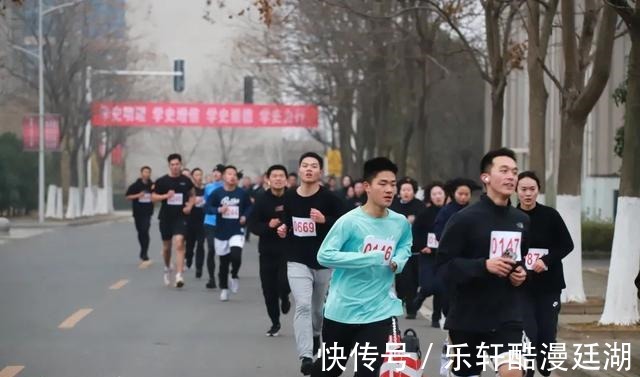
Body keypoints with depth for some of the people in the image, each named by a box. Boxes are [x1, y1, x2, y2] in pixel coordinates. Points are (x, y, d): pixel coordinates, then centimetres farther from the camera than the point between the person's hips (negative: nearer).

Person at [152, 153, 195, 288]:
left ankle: (179, 276, -21)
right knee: (166, 246, 13)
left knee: (179, 244, -17)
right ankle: (167, 268, 41)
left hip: (180, 217, -1)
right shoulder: (162, 181, -2)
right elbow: (153, 197, 1)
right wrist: (166, 196, -16)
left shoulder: (186, 181, 2)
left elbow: (192, 196, 15)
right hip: (166, 217, 1)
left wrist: (190, 205, -4)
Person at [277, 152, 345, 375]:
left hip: (325, 262, -1)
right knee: (303, 306, -16)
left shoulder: (330, 198, -10)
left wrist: (324, 220, -26)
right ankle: (305, 356, -22)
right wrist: (283, 229, 0)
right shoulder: (289, 197, 2)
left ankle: (315, 334, 48)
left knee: (319, 308, 15)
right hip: (298, 261, 1)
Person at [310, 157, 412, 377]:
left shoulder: (401, 223, -1)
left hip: (378, 311, 2)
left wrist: (397, 262, -5)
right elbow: (324, 255, -20)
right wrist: (368, 258, -26)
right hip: (342, 309, -2)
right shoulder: (349, 221, -15)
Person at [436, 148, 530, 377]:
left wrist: (523, 273, 0)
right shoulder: (464, 219, -10)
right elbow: (443, 265, -13)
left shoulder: (521, 220, 6)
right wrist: (484, 265, -25)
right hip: (467, 318, -3)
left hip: (508, 317, 3)